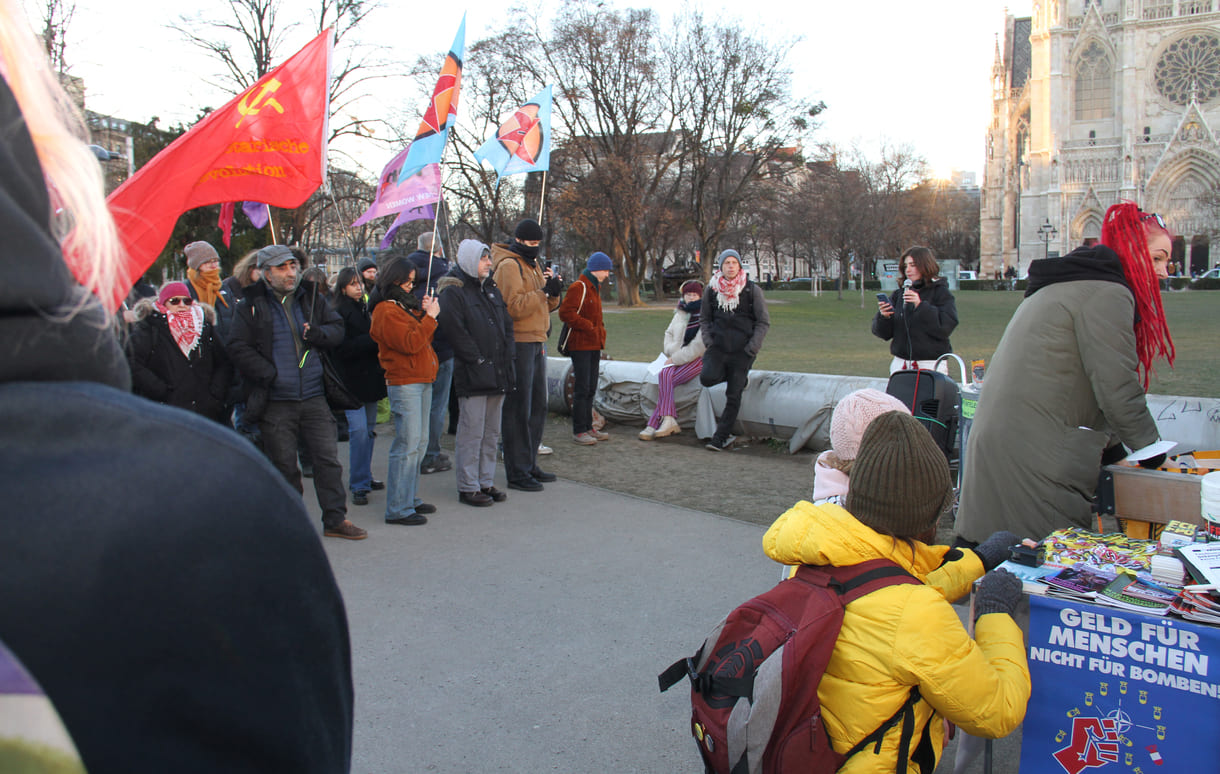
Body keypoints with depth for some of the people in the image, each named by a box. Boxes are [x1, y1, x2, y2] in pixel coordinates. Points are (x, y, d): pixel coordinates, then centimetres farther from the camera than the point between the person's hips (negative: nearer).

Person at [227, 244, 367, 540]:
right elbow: (238, 348, -6)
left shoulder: (312, 300, 9)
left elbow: (337, 329, 9)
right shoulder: (251, 306, -1)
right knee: (284, 465, 7)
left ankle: (335, 519, 13)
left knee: (328, 458, 3)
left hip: (314, 397, 3)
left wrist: (318, 334, -13)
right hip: (275, 402, -2)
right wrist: (270, 374, -16)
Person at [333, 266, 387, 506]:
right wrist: (372, 338, -16)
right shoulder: (339, 313, -6)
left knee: (369, 429, 10)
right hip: (352, 380, -7)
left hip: (371, 377, 7)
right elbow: (343, 348, -15)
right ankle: (358, 486, -5)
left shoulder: (365, 309, 16)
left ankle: (365, 477, 22)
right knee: (359, 430, -11)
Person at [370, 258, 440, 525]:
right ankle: (398, 509, -5)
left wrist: (424, 313, 5)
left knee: (420, 443, 12)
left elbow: (422, 338, 18)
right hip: (404, 383, -10)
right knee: (408, 445, -9)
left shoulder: (404, 307, 20)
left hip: (422, 382, 10)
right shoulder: (387, 311, -9)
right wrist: (429, 317, -12)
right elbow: (410, 344, -18)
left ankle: (411, 498, 21)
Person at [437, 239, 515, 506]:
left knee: (492, 432, 13)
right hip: (472, 376, -8)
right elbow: (455, 331, -16)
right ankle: (468, 487, 6)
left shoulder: (492, 290, 17)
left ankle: (486, 482, 23)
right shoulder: (453, 291, -7)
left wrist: (506, 359, 6)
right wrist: (478, 359, -16)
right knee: (471, 432, -3)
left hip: (497, 374, 8)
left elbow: (507, 325, 18)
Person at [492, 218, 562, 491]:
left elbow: (546, 306, 19)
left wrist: (554, 292, 0)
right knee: (518, 409, -6)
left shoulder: (532, 264, 20)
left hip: (536, 342, 9)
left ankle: (530, 465, 25)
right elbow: (514, 307, -20)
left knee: (538, 406, 14)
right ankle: (517, 472, -1)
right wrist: (544, 291, -19)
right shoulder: (509, 265, -9)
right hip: (519, 343, -9)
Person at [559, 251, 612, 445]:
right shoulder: (578, 287, -11)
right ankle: (578, 431, -3)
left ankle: (588, 427, 20)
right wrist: (589, 327, -19)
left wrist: (600, 331, 13)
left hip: (593, 345, 9)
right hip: (581, 345, -9)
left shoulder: (594, 288, 19)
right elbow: (565, 312, -21)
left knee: (591, 388, 13)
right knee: (582, 388, -8)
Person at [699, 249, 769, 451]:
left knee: (733, 396, -2)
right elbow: (704, 318, 15)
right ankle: (740, 378, 11)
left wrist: (751, 349, -9)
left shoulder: (752, 290, -3)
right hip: (718, 346, 2)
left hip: (742, 349, -2)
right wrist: (708, 342, 1)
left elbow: (763, 322, 0)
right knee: (707, 378, -22)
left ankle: (720, 438, 9)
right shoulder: (711, 289, 4)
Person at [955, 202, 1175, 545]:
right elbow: (1118, 391, -12)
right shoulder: (1106, 293, -8)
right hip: (1033, 457, -10)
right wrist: (1153, 449, 3)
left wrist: (1112, 448, 19)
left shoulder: (1065, 286, 23)